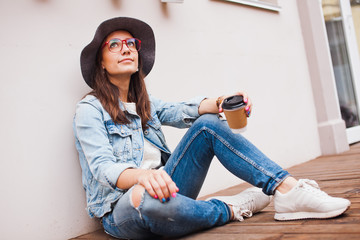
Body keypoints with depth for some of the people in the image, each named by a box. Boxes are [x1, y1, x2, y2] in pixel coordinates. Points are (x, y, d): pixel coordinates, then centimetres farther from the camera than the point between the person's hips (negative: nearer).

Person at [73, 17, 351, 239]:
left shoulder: (144, 103, 15)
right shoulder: (90, 109, -5)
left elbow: (182, 111, -3)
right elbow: (102, 168, -19)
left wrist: (220, 102, -25)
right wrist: (141, 175, -41)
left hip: (160, 190, 6)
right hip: (121, 211, -6)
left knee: (207, 124, -10)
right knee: (147, 199, -42)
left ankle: (289, 191, -20)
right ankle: (231, 209, -15)